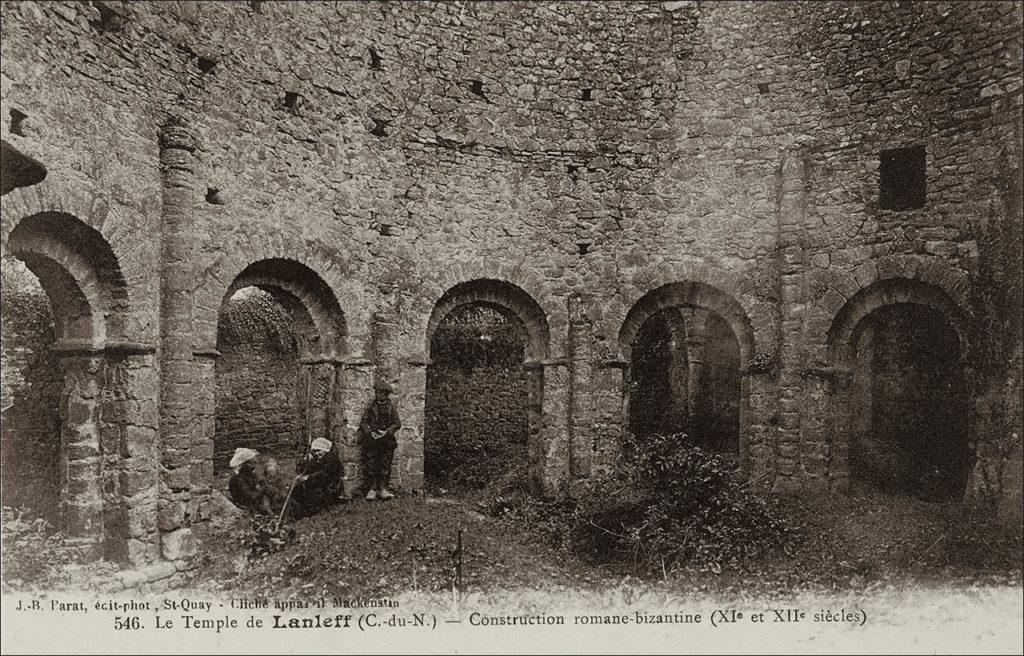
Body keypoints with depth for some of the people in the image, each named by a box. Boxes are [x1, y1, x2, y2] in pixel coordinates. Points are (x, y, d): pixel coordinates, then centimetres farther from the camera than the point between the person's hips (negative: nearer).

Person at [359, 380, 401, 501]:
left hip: (387, 440, -1)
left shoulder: (391, 406, 4)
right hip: (372, 440, 1)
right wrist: (370, 432, -10)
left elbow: (397, 423, 2)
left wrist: (387, 431, -12)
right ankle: (373, 489, 6)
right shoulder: (371, 405, 7)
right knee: (371, 465, -1)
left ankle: (383, 489, 6)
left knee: (386, 465, 0)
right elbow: (363, 422, 6)